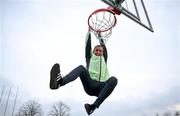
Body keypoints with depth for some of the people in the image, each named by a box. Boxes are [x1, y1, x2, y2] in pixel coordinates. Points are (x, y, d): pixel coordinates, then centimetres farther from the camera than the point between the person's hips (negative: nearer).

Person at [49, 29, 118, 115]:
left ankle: (93, 106, -40)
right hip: (90, 85, -1)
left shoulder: (104, 59, 30)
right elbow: (88, 45, 24)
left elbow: (103, 46, 34)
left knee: (113, 79, -31)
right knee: (81, 68, -26)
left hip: (101, 88, 1)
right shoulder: (90, 57, 26)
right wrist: (89, 32, 35)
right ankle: (58, 82, -56)